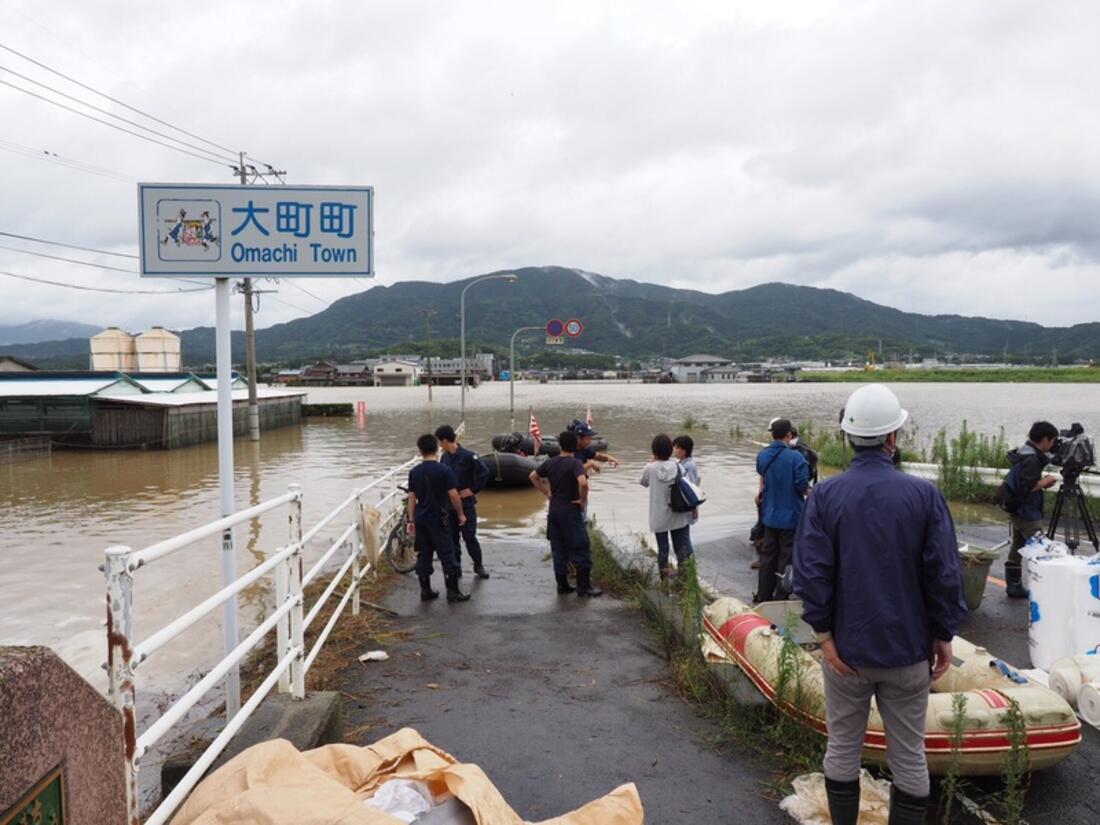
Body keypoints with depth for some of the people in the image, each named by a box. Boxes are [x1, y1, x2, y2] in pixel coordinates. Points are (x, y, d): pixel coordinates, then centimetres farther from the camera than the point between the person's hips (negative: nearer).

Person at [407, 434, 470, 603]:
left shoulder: (414, 472, 2)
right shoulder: (444, 470, -11)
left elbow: (411, 497, 4)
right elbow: (453, 495, -13)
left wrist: (411, 520, 10)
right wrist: (460, 514, 0)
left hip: (420, 519, 5)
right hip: (437, 519, -5)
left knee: (423, 555, 11)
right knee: (447, 555, 1)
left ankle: (425, 591, 15)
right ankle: (453, 592, 3)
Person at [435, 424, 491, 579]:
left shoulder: (468, 456, -15)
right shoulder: (444, 457, 2)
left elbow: (484, 473, -14)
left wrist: (473, 490, -12)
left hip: (466, 503, -5)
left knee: (469, 536, -1)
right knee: (452, 537, 9)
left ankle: (479, 566, 16)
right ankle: (455, 567, 19)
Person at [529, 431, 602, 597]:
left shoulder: (550, 462, 4)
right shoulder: (575, 463, -15)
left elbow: (533, 476, 14)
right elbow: (583, 483, -32)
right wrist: (583, 500, -16)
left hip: (554, 509, 6)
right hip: (570, 510, -6)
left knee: (558, 549, 13)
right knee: (581, 549, 3)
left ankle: (562, 584, 18)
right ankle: (584, 586, 5)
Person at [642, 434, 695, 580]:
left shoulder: (650, 468, -13)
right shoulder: (677, 465, -9)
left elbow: (644, 482, 5)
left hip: (659, 517, -1)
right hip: (678, 514, 1)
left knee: (662, 548, 10)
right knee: (682, 546, 12)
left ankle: (664, 577, 17)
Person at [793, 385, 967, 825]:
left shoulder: (825, 495, -9)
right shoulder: (924, 494, -9)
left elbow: (811, 572, -12)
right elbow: (944, 574, -8)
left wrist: (825, 634, -4)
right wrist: (944, 634, 3)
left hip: (847, 646, 1)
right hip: (908, 648, 0)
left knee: (842, 750, 15)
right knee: (909, 756, 13)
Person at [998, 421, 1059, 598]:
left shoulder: (1023, 453, 9)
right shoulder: (1031, 459, -20)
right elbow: (1028, 487, -26)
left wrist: (1042, 481, 6)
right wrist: (1046, 481, -11)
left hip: (1017, 510, 10)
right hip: (1027, 512, -10)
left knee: (1018, 546, 13)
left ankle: (1014, 586, 19)